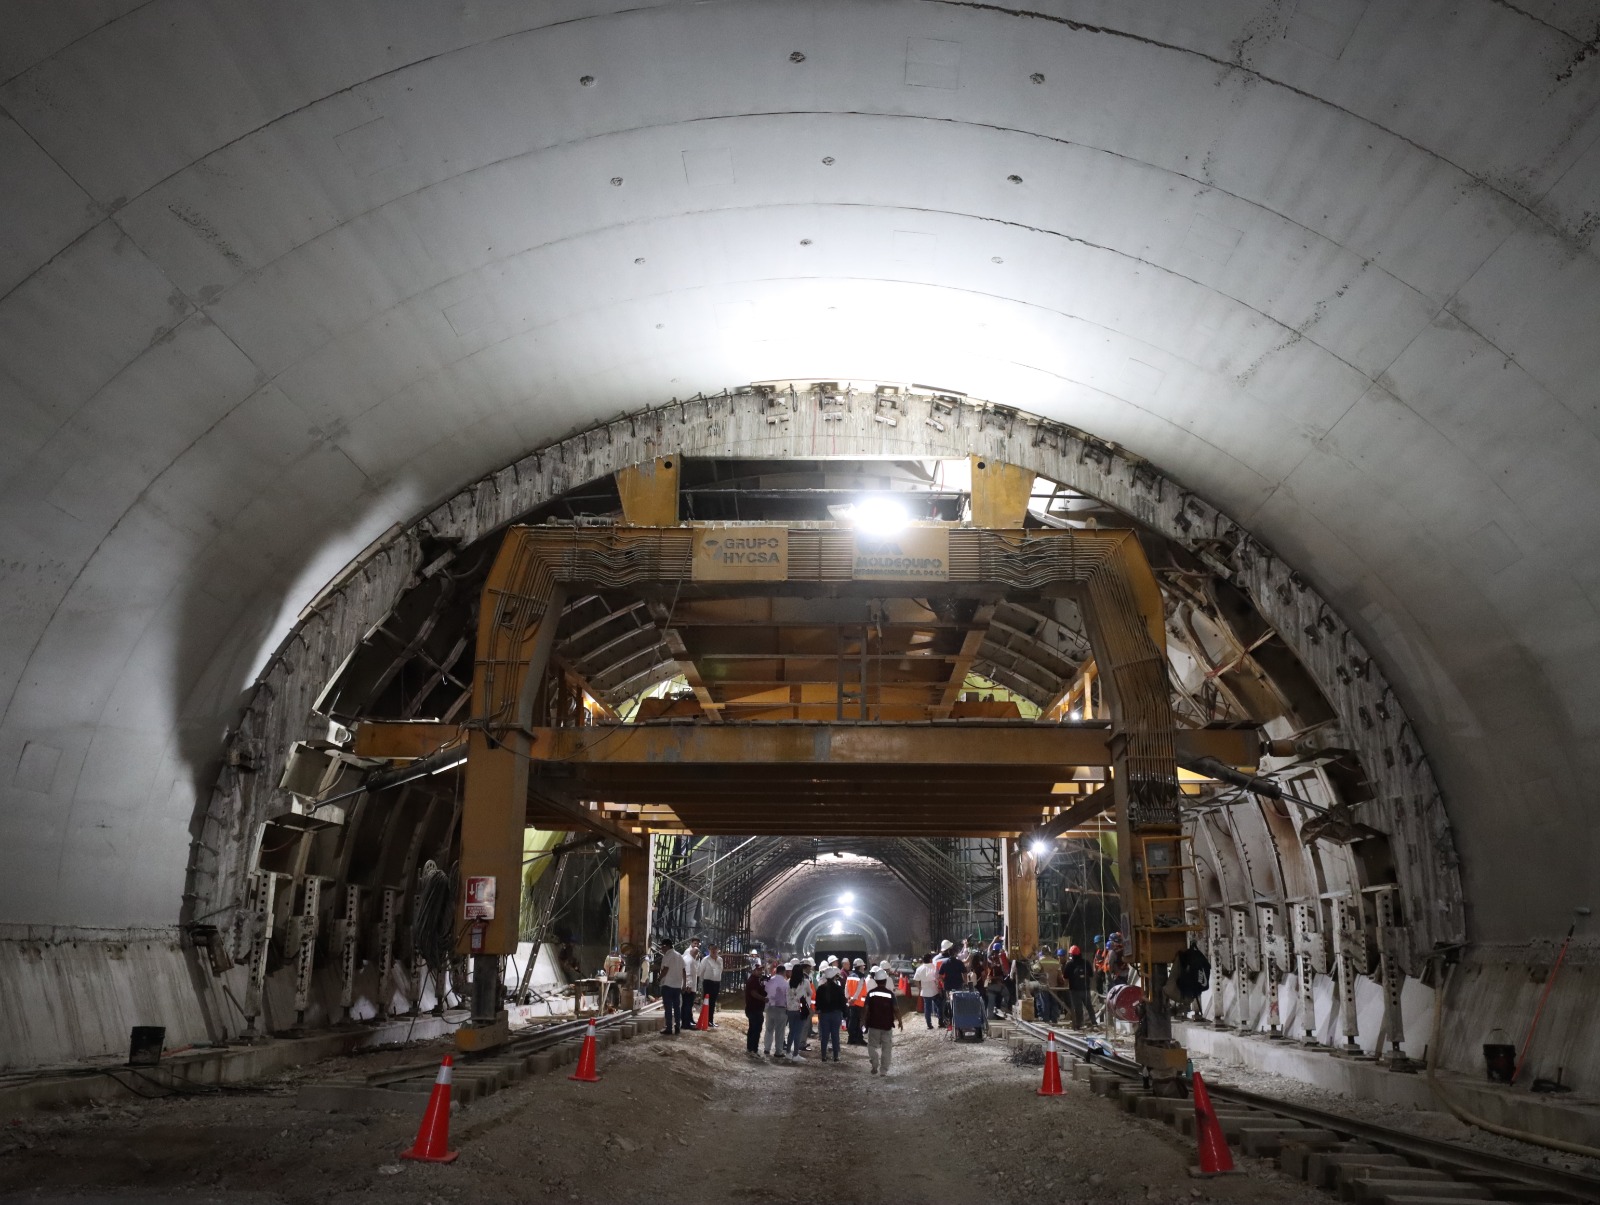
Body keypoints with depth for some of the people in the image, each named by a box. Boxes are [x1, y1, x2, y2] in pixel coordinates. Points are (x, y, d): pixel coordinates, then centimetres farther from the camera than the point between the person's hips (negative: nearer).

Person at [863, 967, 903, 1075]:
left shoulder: (871, 993, -4)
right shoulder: (890, 994, -7)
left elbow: (867, 1010, -4)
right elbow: (895, 1009, -7)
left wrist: (867, 1023, 7)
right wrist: (900, 1021, 7)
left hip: (873, 1025, 0)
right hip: (887, 1025, 0)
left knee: (873, 1046, 12)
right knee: (886, 1048, 11)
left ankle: (875, 1065, -8)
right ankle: (884, 1070, 11)